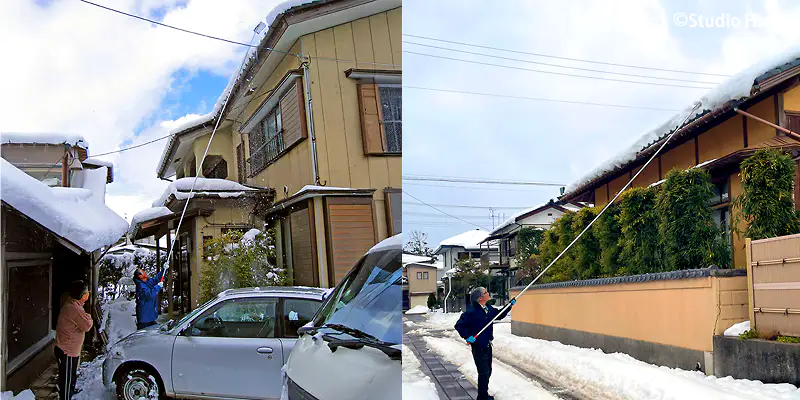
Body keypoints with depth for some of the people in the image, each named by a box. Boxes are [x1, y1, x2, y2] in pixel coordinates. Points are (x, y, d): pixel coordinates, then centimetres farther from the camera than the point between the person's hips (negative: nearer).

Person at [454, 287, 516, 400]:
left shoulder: (489, 309, 3)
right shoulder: (472, 311, -21)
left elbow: (499, 315, 21)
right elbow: (459, 325, -19)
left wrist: (510, 305, 14)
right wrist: (467, 336, -23)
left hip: (487, 345, 8)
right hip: (478, 346, -8)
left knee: (488, 371, 18)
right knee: (484, 372, -5)